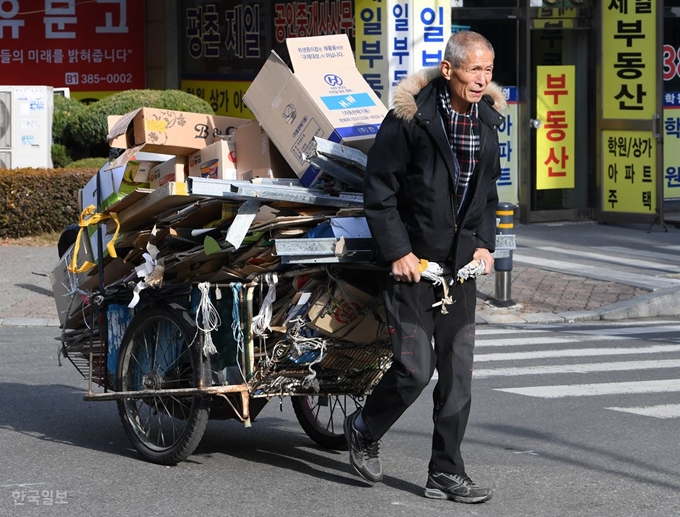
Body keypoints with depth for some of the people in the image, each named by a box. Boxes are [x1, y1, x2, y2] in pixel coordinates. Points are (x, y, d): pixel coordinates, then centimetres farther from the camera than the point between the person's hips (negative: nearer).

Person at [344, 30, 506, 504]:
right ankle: (364, 430, 20)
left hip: (460, 267, 6)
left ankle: (446, 474, 11)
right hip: (411, 262, -6)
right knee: (415, 367, -8)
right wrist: (397, 252, -13)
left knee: (458, 371, 4)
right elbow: (379, 190, -9)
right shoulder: (409, 117, -13)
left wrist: (484, 244, 5)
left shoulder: (486, 121, 6)